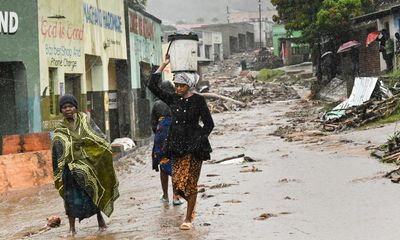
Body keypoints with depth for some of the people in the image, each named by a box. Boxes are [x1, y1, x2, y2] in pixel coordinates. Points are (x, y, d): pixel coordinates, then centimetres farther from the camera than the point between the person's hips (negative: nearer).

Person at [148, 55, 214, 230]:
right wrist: (163, 65, 3)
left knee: (189, 182, -4)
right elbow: (153, 86, 4)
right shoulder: (173, 99, 8)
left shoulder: (198, 100, -4)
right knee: (177, 183, 4)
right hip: (176, 146, 5)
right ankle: (192, 206, 31)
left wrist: (199, 139, -10)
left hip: (193, 146, -5)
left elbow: (209, 124, 0)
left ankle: (188, 219, 5)